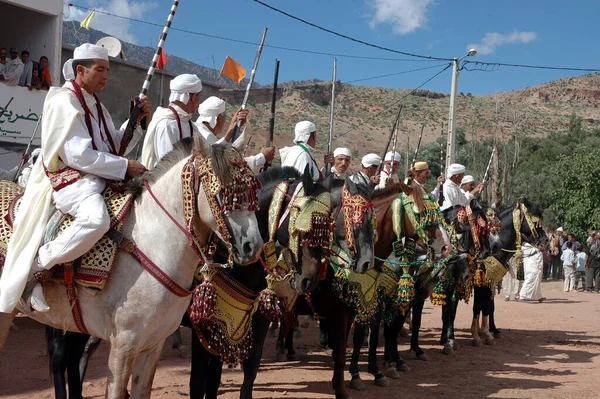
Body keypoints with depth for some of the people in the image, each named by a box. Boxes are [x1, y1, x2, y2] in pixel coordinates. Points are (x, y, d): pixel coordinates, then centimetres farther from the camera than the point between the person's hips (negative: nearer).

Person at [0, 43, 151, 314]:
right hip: (72, 179, -10)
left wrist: (136, 120, 8)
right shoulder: (64, 102, -8)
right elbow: (79, 156, -18)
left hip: (99, 179, 10)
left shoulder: (96, 106, 20)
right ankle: (38, 268, -22)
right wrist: (125, 166, -17)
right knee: (96, 219, -38)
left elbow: (115, 147, 22)